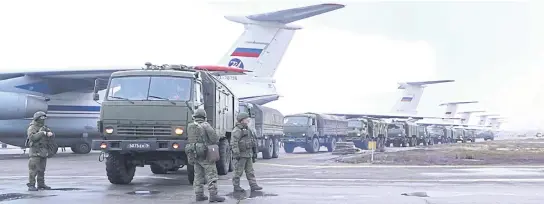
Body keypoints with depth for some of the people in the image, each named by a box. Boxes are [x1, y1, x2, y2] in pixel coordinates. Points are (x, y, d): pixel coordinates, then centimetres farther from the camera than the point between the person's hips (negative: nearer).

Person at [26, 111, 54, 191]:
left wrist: (49, 134, -10)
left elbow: (50, 135, 13)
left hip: (43, 151, 7)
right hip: (35, 151, -7)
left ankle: (41, 184, 15)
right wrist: (42, 133, -22)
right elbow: (32, 137, -21)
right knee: (33, 169, -9)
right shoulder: (32, 128, -6)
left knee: (41, 169, 10)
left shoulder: (43, 127, 16)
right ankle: (31, 185, -7)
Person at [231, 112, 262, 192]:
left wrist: (254, 153, 23)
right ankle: (236, 186, 6)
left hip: (248, 154, 9)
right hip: (241, 155, -9)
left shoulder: (247, 130, 17)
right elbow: (234, 142, -20)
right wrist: (236, 154, -25)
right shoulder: (237, 130, -12)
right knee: (239, 171, -1)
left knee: (250, 171, 7)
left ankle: (253, 185, 7)